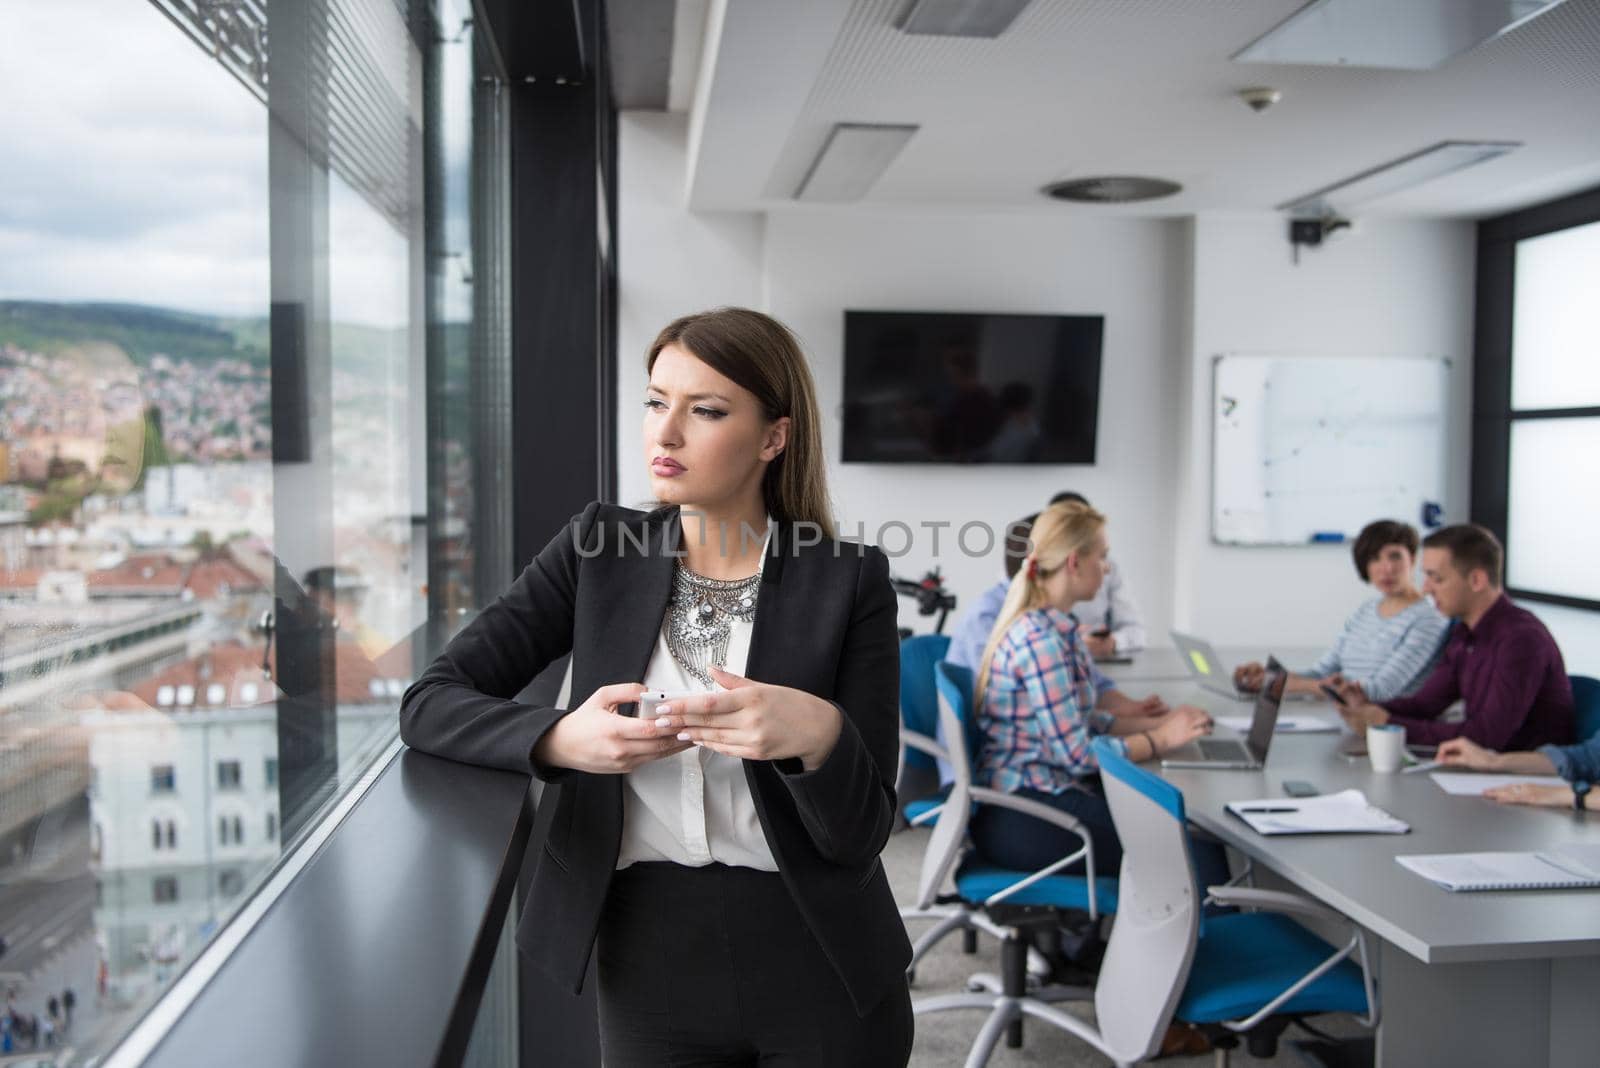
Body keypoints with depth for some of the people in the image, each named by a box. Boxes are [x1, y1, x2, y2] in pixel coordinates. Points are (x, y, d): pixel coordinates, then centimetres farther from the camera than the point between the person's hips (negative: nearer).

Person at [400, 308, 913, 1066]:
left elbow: (859, 835, -10)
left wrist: (816, 735, -30)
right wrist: (561, 738, -23)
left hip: (821, 973, -1)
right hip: (650, 959, 2)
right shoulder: (599, 551, -2)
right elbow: (430, 704, -5)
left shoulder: (848, 582, -9)